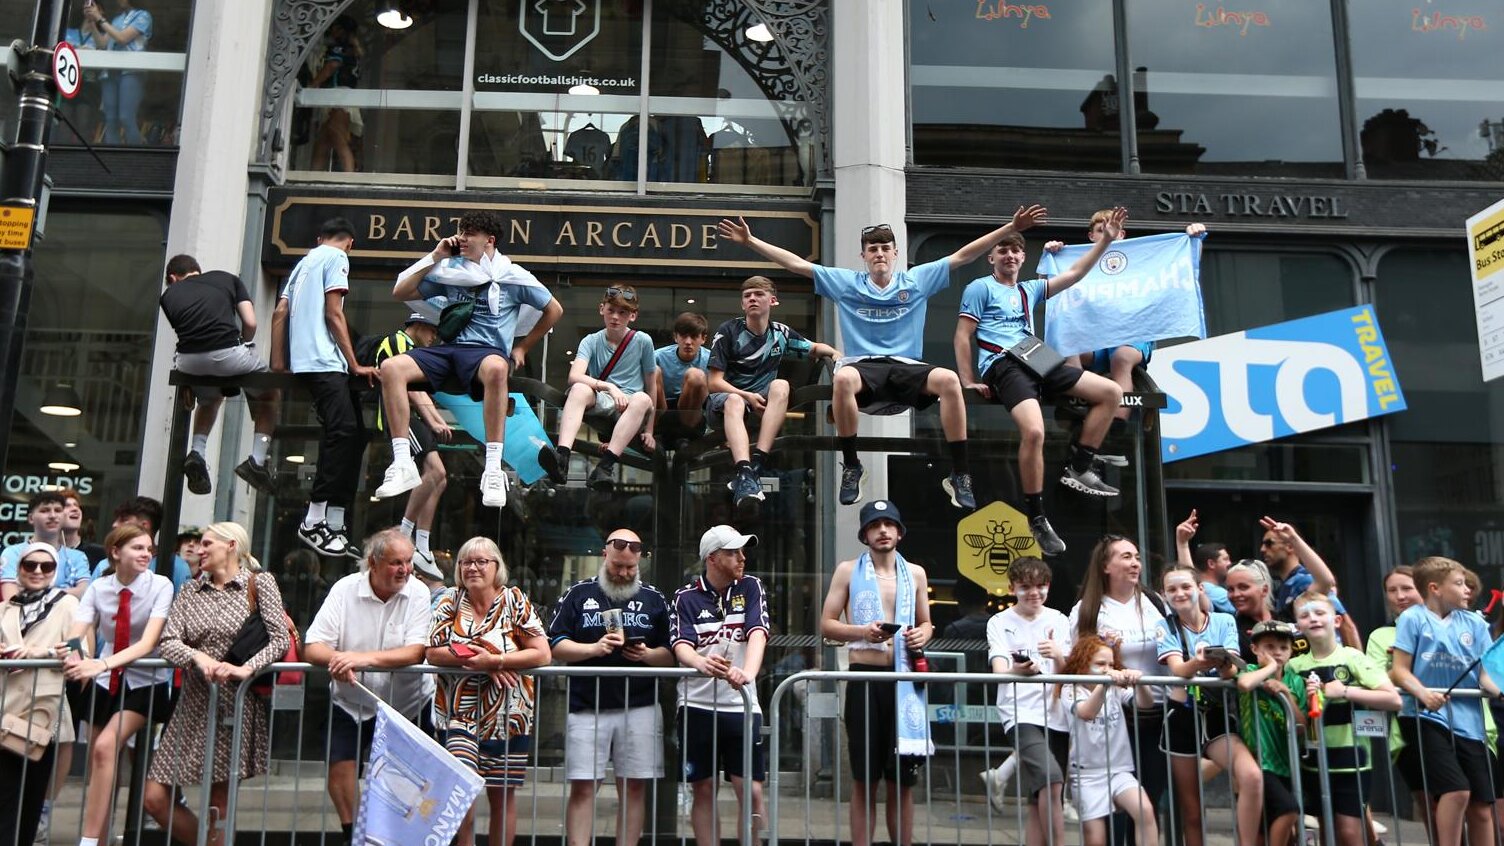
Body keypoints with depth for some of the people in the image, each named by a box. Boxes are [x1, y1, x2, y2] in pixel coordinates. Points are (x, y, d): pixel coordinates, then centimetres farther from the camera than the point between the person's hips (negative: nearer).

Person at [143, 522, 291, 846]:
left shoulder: (260, 583, 0)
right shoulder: (190, 591, 12)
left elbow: (280, 640, -8)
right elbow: (167, 641, -1)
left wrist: (246, 668, -23)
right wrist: (198, 656, -20)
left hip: (236, 705, -4)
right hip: (193, 706, 4)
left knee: (219, 806, 2)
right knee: (154, 798, 1)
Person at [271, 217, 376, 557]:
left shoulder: (305, 261, 26)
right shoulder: (336, 258, 1)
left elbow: (280, 313, 21)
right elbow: (333, 313, -8)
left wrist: (278, 362, 22)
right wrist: (355, 365, -6)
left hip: (303, 361, 9)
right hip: (324, 361, -9)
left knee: (353, 435, 6)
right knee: (343, 432, -16)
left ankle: (335, 527, 4)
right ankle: (314, 522, -19)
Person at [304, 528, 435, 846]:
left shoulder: (418, 593, -13)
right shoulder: (345, 589, -10)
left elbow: (416, 652, -23)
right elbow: (312, 647, -14)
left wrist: (366, 657, -36)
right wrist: (335, 659, -36)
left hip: (407, 704, -1)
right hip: (351, 703, 1)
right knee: (339, 764, -7)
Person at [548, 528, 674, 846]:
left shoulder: (654, 599, 11)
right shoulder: (578, 594, 7)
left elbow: (671, 655, 10)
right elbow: (555, 646, 1)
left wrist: (648, 655, -11)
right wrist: (595, 648, -14)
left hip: (640, 709, 1)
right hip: (587, 709, -1)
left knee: (634, 787, 3)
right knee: (582, 788, -1)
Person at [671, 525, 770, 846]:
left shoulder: (750, 587, 6)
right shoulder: (686, 597, 2)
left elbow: (758, 633, -9)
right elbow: (681, 645, -12)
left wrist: (748, 671, -30)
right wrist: (701, 663, -36)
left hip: (742, 705, 1)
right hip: (697, 706, -1)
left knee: (751, 791, -1)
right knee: (704, 790, 7)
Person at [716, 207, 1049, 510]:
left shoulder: (917, 280, 12)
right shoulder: (846, 283, 11)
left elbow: (963, 256, 11)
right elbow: (795, 263, 10)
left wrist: (1011, 227, 6)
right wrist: (750, 241, 5)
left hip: (907, 367, 1)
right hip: (863, 366, -1)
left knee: (949, 379, -31)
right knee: (842, 379, -38)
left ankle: (959, 474, -20)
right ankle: (851, 466, -19)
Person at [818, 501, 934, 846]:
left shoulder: (915, 574, 12)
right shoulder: (848, 571, 4)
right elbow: (827, 624, 3)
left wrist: (922, 635, -2)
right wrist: (862, 631, -15)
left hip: (904, 678, 2)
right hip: (865, 678, -2)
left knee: (903, 779, 7)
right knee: (864, 779, 3)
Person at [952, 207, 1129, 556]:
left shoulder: (1030, 289, 27)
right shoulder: (980, 288, 8)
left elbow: (1074, 274, 26)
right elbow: (962, 336, 2)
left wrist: (1106, 240, 20)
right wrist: (968, 382, -7)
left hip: (1037, 362, 8)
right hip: (1002, 365, -8)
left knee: (1111, 392, -2)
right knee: (1034, 431, -32)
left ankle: (1079, 469, 1)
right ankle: (1037, 520, -19)